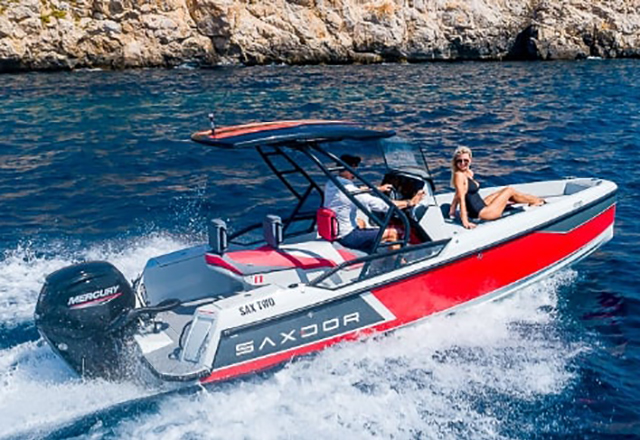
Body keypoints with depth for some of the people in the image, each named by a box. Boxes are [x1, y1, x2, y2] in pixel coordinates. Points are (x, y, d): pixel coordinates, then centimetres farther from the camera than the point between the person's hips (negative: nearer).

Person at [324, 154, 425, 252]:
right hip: (346, 237, -9)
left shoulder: (330, 184, 1)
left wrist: (378, 189, 28)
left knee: (360, 222, 38)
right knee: (392, 233, -3)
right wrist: (410, 203, -12)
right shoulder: (349, 190, -25)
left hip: (333, 231, 9)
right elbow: (380, 204, -21)